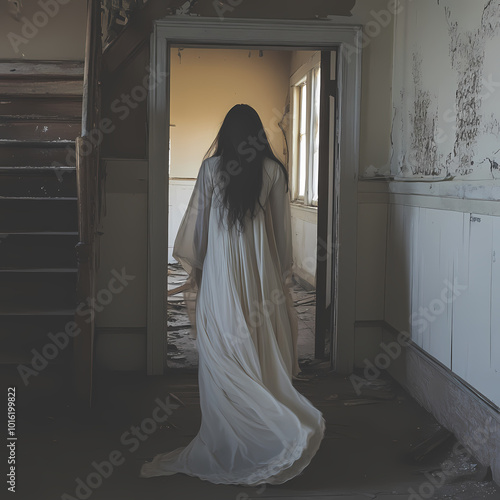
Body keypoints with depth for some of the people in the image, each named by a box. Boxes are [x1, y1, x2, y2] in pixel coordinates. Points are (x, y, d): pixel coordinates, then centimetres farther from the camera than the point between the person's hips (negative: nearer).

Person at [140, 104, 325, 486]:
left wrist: (194, 265, 12)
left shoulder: (212, 167, -2)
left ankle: (226, 442, 6)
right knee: (262, 347, 7)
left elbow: (197, 218, 2)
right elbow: (282, 226, 4)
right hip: (262, 268, 2)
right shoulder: (274, 171, 0)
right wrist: (282, 271, 13)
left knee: (225, 350, 2)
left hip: (221, 269, -1)